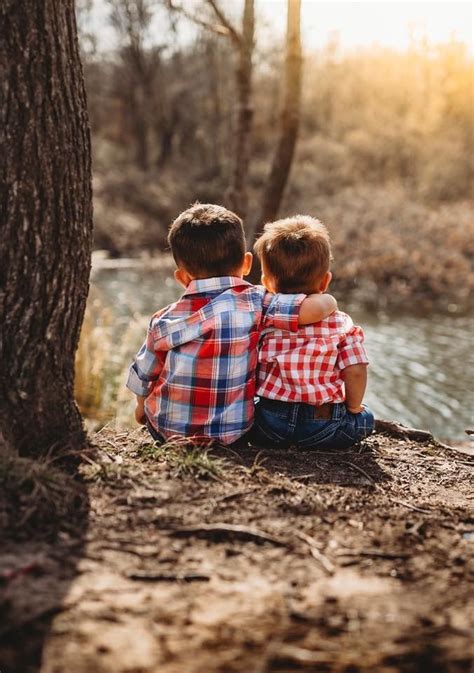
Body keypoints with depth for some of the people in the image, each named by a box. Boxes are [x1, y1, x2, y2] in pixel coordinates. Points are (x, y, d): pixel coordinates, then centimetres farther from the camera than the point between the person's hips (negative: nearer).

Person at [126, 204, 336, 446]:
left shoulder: (166, 320, -7)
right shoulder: (255, 303, -14)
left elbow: (142, 378, 6)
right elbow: (318, 307, -23)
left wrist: (141, 406, 28)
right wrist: (327, 301, 1)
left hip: (169, 429, 2)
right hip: (234, 432, -2)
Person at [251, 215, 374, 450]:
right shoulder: (342, 324, -4)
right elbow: (356, 371, -7)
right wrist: (353, 407, 12)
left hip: (269, 423, 1)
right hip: (323, 426, 0)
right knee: (365, 418, 25)